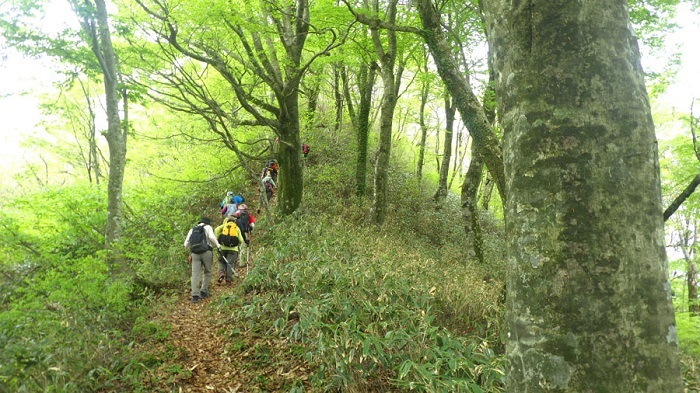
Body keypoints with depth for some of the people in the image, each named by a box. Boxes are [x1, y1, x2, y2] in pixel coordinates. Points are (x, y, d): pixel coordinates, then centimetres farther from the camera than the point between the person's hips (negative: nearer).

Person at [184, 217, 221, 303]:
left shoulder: (192, 229, 21)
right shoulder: (207, 227, 9)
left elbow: (186, 244, 17)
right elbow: (212, 237, -12)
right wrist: (218, 246, -7)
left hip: (194, 253, 3)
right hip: (206, 252, -3)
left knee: (195, 274, 0)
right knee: (207, 272, 12)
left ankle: (195, 295, -6)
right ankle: (203, 292, 8)